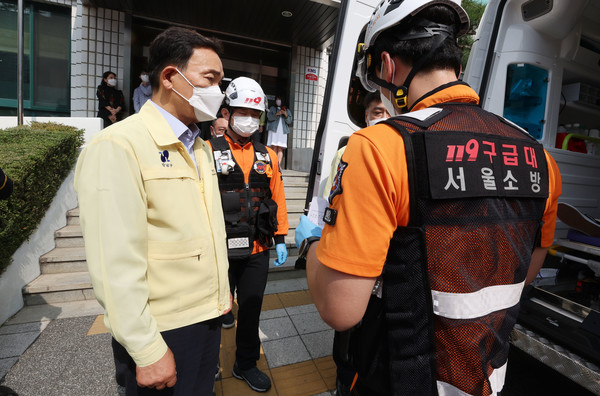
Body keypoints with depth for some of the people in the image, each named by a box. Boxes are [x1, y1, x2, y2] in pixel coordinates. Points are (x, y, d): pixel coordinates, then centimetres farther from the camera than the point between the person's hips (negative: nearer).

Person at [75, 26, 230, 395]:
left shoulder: (201, 147, 9)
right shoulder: (117, 147, -17)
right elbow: (116, 264, -21)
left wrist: (221, 290, 15)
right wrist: (148, 351, -16)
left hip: (209, 315, 7)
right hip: (163, 332, -7)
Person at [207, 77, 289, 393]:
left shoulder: (267, 156, 7)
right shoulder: (209, 151, -5)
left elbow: (277, 198, 7)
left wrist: (280, 239, 6)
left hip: (258, 249, 3)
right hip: (221, 248, -3)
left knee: (251, 307, 15)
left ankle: (246, 364, 37)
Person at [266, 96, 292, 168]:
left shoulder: (287, 110, 20)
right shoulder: (272, 108, 17)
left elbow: (289, 121, 9)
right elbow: (269, 117, -1)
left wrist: (286, 115, -9)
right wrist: (276, 114, -17)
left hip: (283, 131, 1)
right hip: (274, 130, -1)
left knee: (280, 149, -6)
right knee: (274, 148, -8)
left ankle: (279, 165, -10)